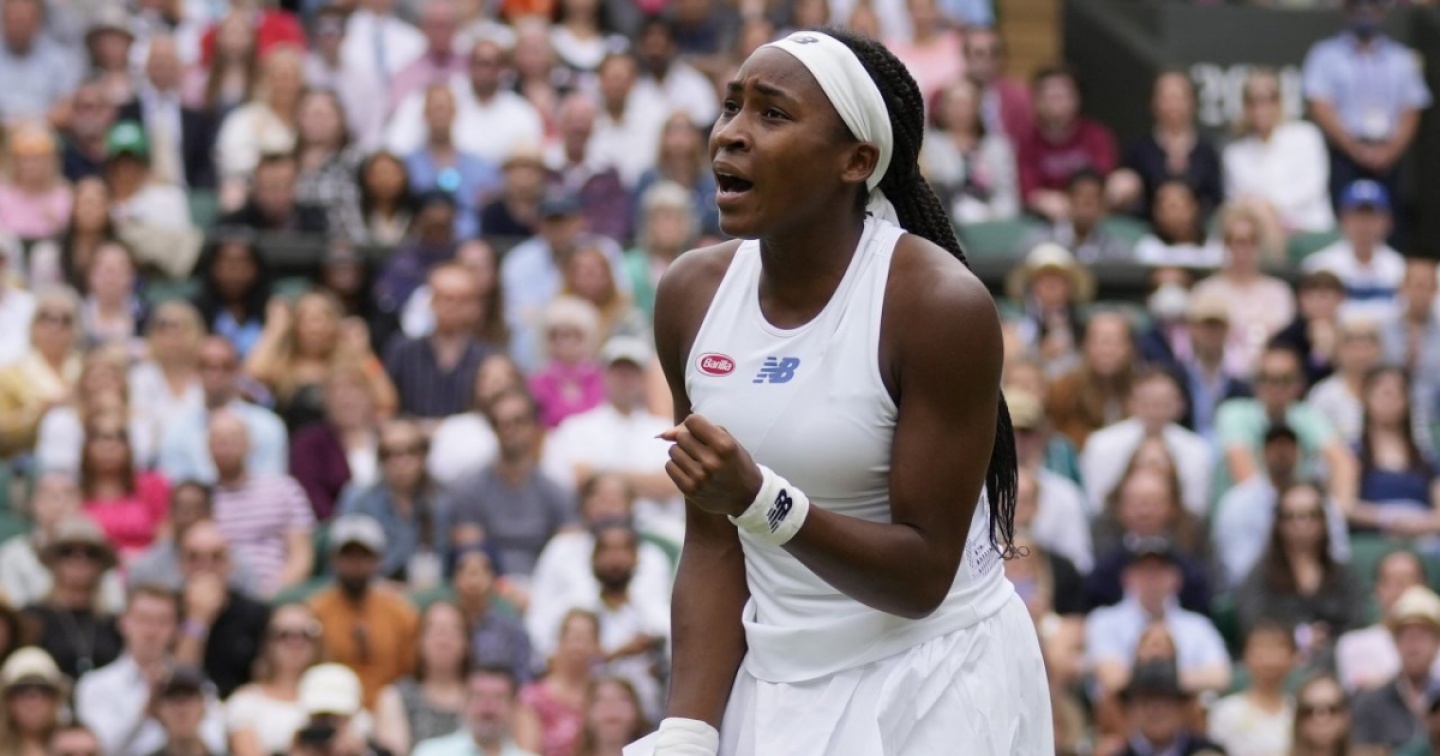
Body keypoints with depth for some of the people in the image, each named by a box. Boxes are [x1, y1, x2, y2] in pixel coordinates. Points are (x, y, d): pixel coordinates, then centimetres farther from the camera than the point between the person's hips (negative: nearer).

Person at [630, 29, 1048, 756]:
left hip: (936, 680, -4)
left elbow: (925, 574, -18)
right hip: (775, 681, 5)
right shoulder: (692, 293, -2)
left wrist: (761, 501, -30)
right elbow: (712, 544, 2)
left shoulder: (938, 305, -18)